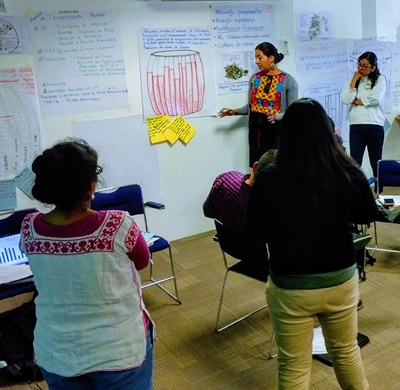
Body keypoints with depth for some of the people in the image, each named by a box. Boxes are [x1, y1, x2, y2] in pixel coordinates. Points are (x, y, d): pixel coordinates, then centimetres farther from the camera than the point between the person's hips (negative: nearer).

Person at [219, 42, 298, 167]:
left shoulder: (288, 81, -6)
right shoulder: (255, 78, 8)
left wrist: (276, 116, -24)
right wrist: (235, 111, 0)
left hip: (276, 132, -4)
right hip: (256, 131, 4)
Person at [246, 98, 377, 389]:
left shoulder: (269, 180, -21)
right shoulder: (350, 174, -15)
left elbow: (257, 231, -6)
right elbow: (369, 215, 5)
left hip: (291, 287, -2)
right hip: (341, 280, 2)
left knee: (294, 366, 16)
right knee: (346, 351, 27)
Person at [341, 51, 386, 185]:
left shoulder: (380, 79, 6)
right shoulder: (353, 80, 13)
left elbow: (376, 99, -11)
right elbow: (346, 100, -4)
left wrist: (357, 101, -1)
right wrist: (354, 79, -2)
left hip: (375, 126, -1)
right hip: (356, 126, 1)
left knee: (375, 162, 8)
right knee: (355, 162, -3)